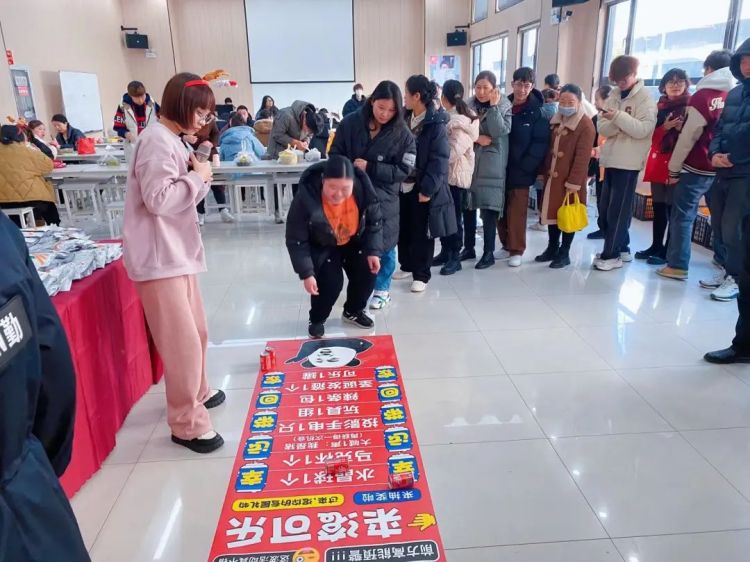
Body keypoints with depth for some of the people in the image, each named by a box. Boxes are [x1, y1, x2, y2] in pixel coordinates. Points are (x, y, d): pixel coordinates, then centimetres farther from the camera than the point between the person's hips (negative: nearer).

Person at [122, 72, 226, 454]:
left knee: (195, 332, 20)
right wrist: (198, 177, -12)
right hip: (159, 257, -10)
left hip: (177, 252, 10)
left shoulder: (171, 140, 15)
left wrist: (198, 177, 2)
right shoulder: (157, 141, -15)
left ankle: (197, 393, 38)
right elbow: (158, 200, -22)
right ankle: (188, 425, 7)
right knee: (182, 343, -5)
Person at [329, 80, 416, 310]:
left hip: (383, 198, -1)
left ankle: (382, 288, 29)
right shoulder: (350, 123, -6)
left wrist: (369, 168, -18)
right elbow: (335, 155, 2)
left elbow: (403, 170, -11)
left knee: (384, 244, 9)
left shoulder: (402, 134, -9)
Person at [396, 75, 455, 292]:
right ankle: (407, 265, 33)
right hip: (403, 185, 7)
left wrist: (427, 188, -20)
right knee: (403, 229, 15)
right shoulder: (405, 119, 9)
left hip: (422, 187, -6)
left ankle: (421, 275, 15)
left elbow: (439, 160, -16)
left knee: (421, 233, 4)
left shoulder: (436, 124, -13)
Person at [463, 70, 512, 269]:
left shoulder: (504, 107, -1)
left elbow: (500, 132, -16)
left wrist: (493, 106, -16)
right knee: (468, 207, 8)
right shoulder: (469, 106, 7)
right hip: (469, 163, 4)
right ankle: (468, 248, 22)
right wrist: (476, 138, -14)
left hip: (491, 166, -4)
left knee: (489, 209, -4)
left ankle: (489, 253, 5)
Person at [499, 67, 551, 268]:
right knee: (501, 211, 10)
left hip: (520, 171, -4)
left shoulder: (538, 113, -5)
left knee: (517, 213, 1)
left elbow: (540, 144, -8)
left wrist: (524, 167, -16)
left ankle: (517, 250, 13)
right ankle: (507, 246, 24)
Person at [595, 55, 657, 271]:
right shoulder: (614, 95, 12)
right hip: (611, 159, 7)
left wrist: (619, 117, -25)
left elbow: (643, 129, -16)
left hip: (628, 162, -7)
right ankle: (621, 248, 23)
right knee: (605, 209, 10)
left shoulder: (645, 98, -5)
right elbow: (602, 128, 5)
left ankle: (611, 254, 2)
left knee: (618, 209, -4)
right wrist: (614, 122, -17)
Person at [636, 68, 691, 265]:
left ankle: (668, 251, 1)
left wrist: (682, 128, -23)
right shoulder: (659, 106, 13)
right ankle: (656, 246, 23)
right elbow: (653, 136, 8)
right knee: (658, 207, 12)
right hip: (658, 162, 5)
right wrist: (665, 127, -10)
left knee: (673, 208, -5)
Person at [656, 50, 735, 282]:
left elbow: (688, 137, -11)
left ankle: (677, 265, 2)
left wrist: (674, 168, -5)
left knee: (683, 215, 2)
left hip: (697, 168, -5)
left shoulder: (703, 96, -9)